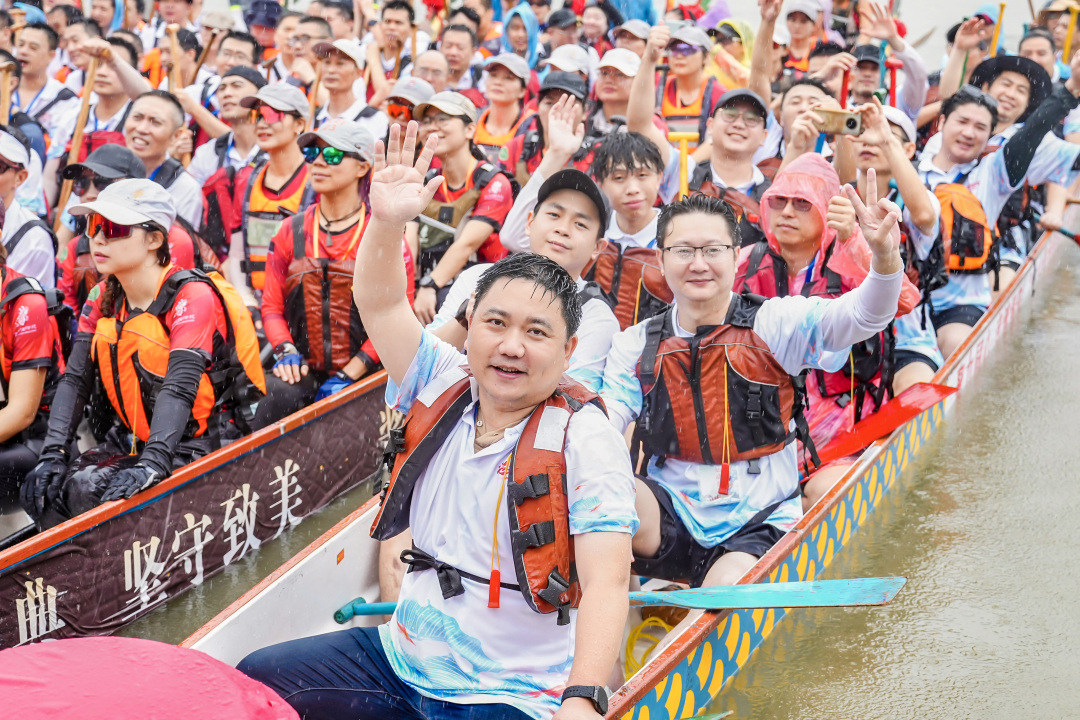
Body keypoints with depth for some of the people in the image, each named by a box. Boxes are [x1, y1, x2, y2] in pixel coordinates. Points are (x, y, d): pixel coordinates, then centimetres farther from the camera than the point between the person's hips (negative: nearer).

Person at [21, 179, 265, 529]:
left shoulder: (192, 296, -18)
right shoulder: (102, 300, 5)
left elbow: (180, 387, -30)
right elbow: (75, 379, -1)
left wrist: (152, 464, -42)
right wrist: (53, 452, -15)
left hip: (203, 442, -7)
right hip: (135, 436, 7)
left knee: (90, 489, -26)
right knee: (44, 489, -12)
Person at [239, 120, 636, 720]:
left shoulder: (586, 441, -13)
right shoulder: (447, 389, 4)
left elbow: (606, 584, -21)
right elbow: (381, 303, 3)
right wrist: (388, 221, -17)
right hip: (401, 662, 6)